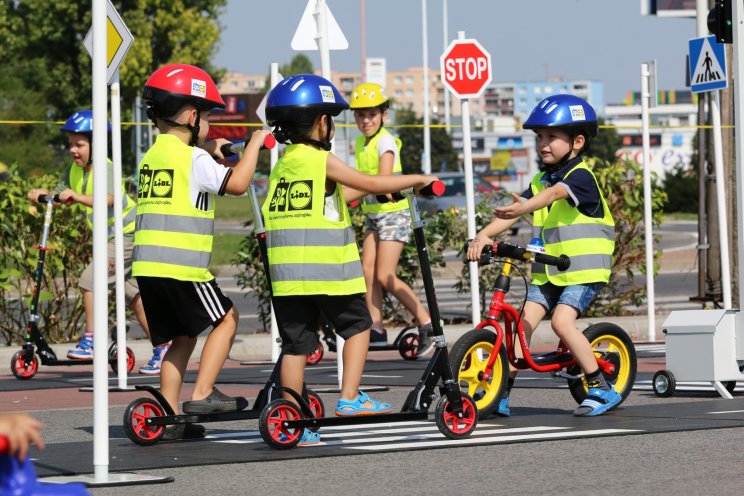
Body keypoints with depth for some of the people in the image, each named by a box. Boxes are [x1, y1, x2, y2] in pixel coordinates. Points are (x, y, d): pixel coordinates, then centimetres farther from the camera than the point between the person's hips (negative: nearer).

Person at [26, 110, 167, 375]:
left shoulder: (105, 168, -21)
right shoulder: (75, 170, 5)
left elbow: (107, 199, -37)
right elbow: (60, 196, 2)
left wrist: (78, 197, -50)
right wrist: (41, 194, -18)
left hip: (127, 234, -10)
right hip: (112, 236, 10)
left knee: (90, 280, -19)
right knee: (133, 295, 11)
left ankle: (90, 341, -14)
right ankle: (162, 347, 18)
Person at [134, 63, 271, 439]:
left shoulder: (153, 155, 16)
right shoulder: (192, 157, -9)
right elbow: (237, 184, -12)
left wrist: (209, 154, 26)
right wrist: (255, 143, -2)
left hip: (148, 265, 8)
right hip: (182, 265, -8)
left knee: (181, 338, 15)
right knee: (226, 320, 8)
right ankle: (202, 395, 0)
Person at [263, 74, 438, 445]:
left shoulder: (282, 166, 13)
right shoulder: (322, 161, -7)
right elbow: (371, 184, -6)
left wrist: (356, 191, 28)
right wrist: (417, 179, 5)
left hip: (286, 273, 6)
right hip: (327, 272, -6)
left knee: (296, 344, 7)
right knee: (357, 327, 13)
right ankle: (349, 398, 6)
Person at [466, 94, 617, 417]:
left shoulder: (580, 176, -11)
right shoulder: (541, 180, 12)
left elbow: (554, 194, -33)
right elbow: (515, 210, -1)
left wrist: (522, 207, -52)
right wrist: (484, 234, -18)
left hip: (583, 269, -7)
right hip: (546, 272, 7)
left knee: (562, 321, -21)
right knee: (524, 321, -5)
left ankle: (601, 388, -10)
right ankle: (501, 392, -2)